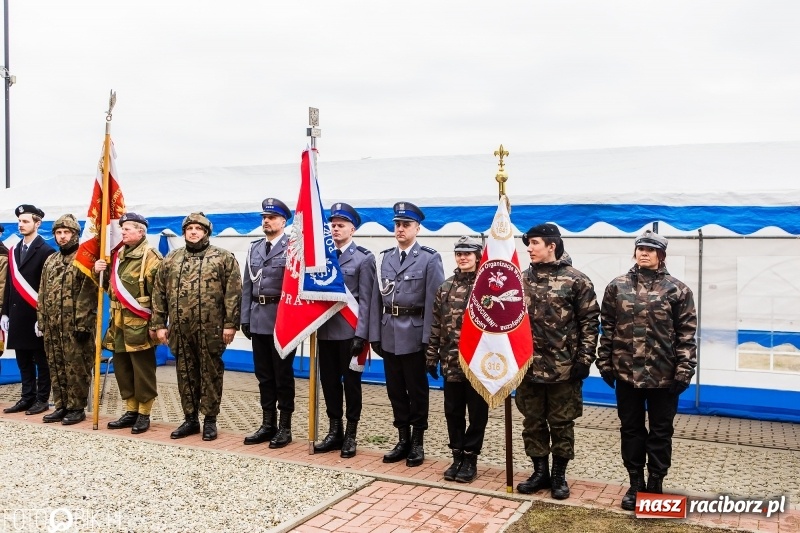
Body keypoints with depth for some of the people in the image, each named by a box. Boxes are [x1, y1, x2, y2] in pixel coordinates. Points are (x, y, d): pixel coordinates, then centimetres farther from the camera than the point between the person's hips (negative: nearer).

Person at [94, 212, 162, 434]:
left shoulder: (150, 256, -9)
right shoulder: (118, 255, 16)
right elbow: (110, 287, 24)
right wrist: (100, 272, 3)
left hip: (139, 325, -8)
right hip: (119, 324, 8)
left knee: (142, 371, 1)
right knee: (122, 368, 13)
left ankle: (144, 414, 10)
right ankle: (131, 410, 24)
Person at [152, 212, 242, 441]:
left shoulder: (223, 257, 0)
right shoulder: (171, 259, 12)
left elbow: (233, 293, -5)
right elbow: (159, 293, 12)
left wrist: (230, 324, -11)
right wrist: (159, 324, 6)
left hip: (210, 328, -4)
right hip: (180, 329, 4)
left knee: (210, 373, 4)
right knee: (185, 374, 11)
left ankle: (210, 420, 15)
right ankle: (190, 419, 24)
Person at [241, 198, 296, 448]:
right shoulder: (254, 248, 13)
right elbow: (247, 286, 13)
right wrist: (245, 318, 7)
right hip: (258, 320, 6)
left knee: (283, 375, 4)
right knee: (264, 375, 12)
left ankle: (284, 427, 14)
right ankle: (267, 424, 23)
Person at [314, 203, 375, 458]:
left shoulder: (364, 258, -2)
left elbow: (365, 300, -8)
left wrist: (361, 335, -14)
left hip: (349, 330, -4)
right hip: (325, 329, 5)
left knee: (351, 382, 5)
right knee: (329, 381, 10)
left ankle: (350, 435, 16)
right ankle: (334, 432, 23)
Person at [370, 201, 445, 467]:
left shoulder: (430, 258, -4)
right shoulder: (386, 257, 10)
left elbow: (434, 301, -10)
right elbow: (377, 298, 7)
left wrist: (429, 338, -15)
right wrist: (375, 334, 3)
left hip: (414, 334, -5)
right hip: (389, 334, 5)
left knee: (417, 390, 6)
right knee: (395, 389, 11)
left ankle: (417, 442, 19)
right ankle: (403, 440, 24)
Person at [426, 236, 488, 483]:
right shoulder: (445, 288, 7)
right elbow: (436, 326, 9)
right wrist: (432, 357, 8)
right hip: (452, 363, 4)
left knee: (477, 413, 7)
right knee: (453, 412, 11)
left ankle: (470, 458, 20)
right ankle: (457, 456, 25)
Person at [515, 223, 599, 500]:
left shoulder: (576, 280, -6)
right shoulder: (522, 280, 7)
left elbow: (590, 321, -6)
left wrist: (584, 359, -11)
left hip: (563, 367, -4)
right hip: (528, 366, 4)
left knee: (561, 423, 8)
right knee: (532, 422, 12)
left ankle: (559, 475, 23)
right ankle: (540, 471, 26)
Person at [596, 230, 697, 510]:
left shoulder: (677, 289, -3)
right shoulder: (617, 286, 3)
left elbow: (687, 334, -4)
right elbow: (607, 327, 6)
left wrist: (684, 371, -8)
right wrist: (605, 363, 2)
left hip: (664, 375, -2)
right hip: (626, 372, 2)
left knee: (660, 432, 10)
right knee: (631, 429, 12)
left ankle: (655, 487, 25)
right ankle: (635, 484, 28)